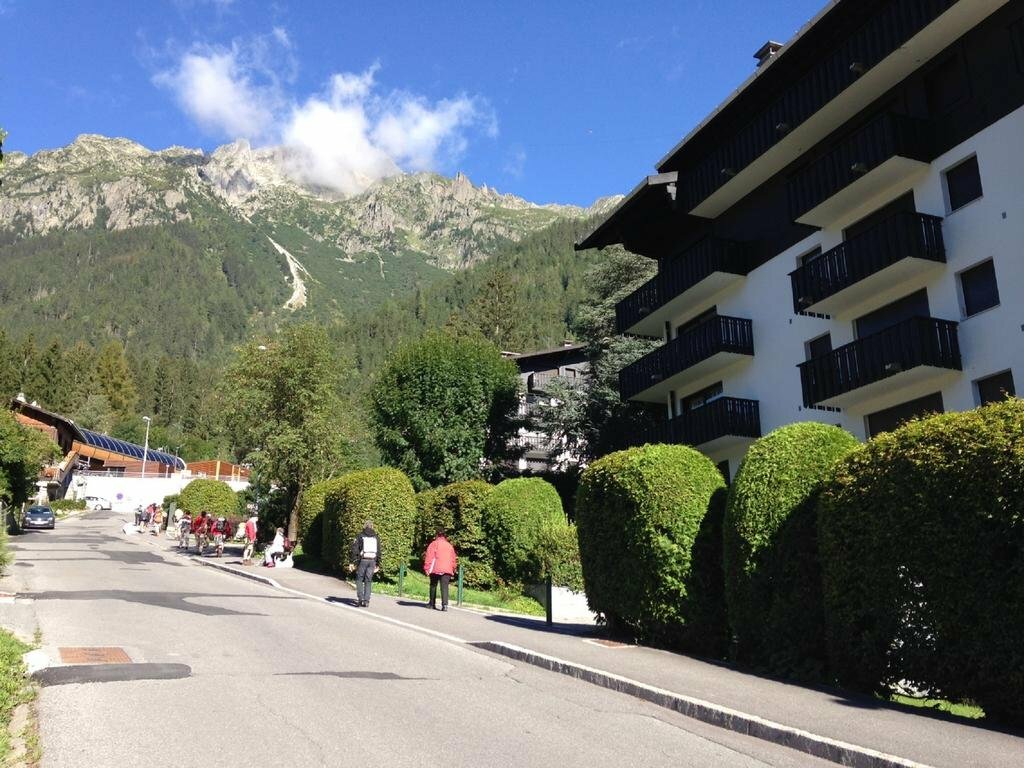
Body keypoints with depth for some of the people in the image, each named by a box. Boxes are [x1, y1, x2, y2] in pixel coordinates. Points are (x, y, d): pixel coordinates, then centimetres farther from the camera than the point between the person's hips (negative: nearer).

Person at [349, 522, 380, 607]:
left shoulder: (360, 536, 3)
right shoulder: (376, 537, 12)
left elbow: (355, 550, -4)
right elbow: (379, 552, 12)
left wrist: (352, 562, -4)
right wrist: (378, 564, 17)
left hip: (363, 560, -3)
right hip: (372, 561, 3)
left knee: (359, 579, 8)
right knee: (368, 581, 6)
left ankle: (360, 599, -4)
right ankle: (366, 601, 2)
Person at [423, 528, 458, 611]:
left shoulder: (434, 544, 4)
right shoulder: (449, 545, 18)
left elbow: (429, 557, -4)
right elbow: (453, 558, 20)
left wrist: (426, 568, -5)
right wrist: (453, 569, 28)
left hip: (435, 569, -2)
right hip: (447, 569, 2)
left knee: (433, 586, 15)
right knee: (445, 587, -4)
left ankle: (432, 604, 20)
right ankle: (445, 605, -20)